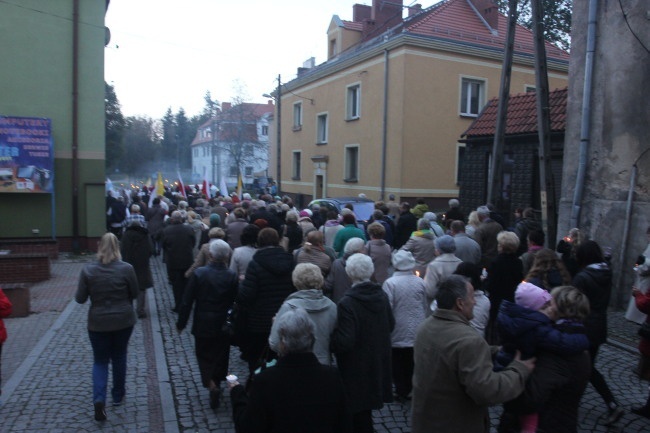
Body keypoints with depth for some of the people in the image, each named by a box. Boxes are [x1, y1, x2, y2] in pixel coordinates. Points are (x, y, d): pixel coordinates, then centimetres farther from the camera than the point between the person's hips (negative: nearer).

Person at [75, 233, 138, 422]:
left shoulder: (88, 270, -9)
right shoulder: (126, 268, -12)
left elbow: (80, 298, -5)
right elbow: (135, 294, -2)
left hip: (98, 322, 0)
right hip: (123, 320, 0)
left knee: (100, 360, 12)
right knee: (119, 357, 19)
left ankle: (99, 399, -7)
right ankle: (118, 395, 31)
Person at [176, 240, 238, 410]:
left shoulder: (199, 273, -15)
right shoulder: (232, 277, -11)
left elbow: (187, 301, -11)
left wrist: (181, 323, 0)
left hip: (203, 325, -1)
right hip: (224, 326, 1)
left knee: (204, 356, 13)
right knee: (220, 356, 18)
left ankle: (211, 384, -6)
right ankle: (216, 382, 30)